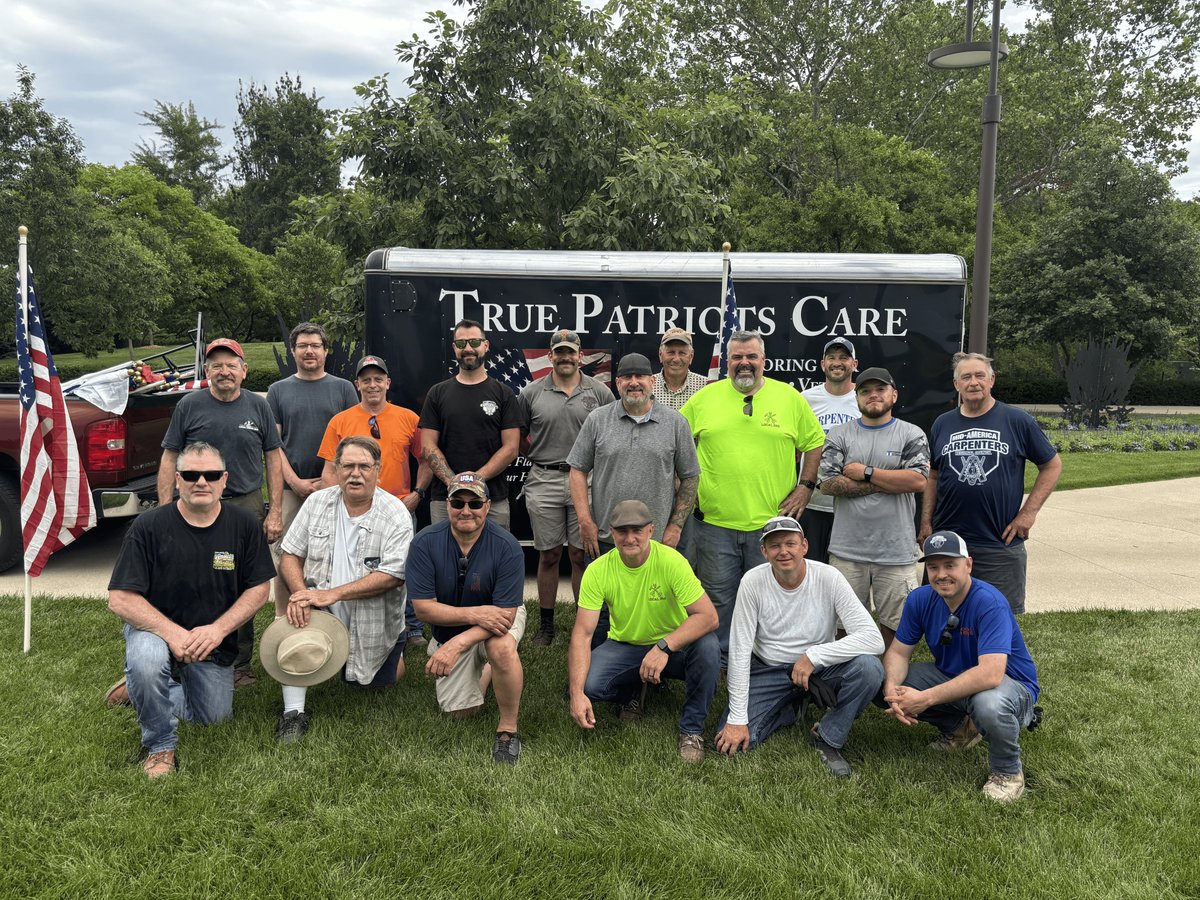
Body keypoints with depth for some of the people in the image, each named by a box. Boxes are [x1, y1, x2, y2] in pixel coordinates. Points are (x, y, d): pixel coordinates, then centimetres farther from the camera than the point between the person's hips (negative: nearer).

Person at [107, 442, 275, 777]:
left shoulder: (244, 524, -11)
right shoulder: (149, 526, -18)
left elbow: (259, 588, -7)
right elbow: (120, 599, -19)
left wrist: (218, 628, -22)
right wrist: (173, 633, -30)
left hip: (214, 638, 3)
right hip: (157, 627, -3)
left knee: (212, 717, 9)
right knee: (146, 662, -37)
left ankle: (144, 688, 37)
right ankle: (160, 745, -10)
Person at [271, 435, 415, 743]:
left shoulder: (396, 515, -14)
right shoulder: (318, 502, -2)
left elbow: (391, 576, -22)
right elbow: (290, 556, -2)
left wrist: (331, 594, -28)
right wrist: (300, 593, -24)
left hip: (373, 621, -2)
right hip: (323, 613, 2)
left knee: (374, 685, 6)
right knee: (286, 601, -28)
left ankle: (396, 651, 43)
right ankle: (293, 713, -21)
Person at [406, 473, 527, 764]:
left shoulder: (506, 547, -26)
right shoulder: (425, 543, -21)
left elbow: (505, 614, -27)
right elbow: (423, 607, -20)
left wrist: (457, 644, -38)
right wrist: (474, 613, -34)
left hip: (497, 617, -3)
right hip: (449, 626, 3)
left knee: (501, 647, -38)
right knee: (460, 712, 3)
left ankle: (508, 728, -17)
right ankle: (485, 669, 37)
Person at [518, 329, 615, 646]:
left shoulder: (600, 392, 4)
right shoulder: (531, 393, 5)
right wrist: (539, 456, 4)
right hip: (544, 482, 1)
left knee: (581, 555, 3)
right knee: (549, 555, 8)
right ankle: (546, 623, 19)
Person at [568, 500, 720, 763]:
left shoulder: (671, 561, -22)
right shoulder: (597, 571, -16)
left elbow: (709, 616, -27)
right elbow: (582, 633, -18)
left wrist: (664, 647, -42)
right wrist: (577, 694, -30)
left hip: (674, 646, -2)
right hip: (624, 646, 2)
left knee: (708, 647, -34)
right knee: (586, 683, -26)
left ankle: (692, 729, -9)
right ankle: (634, 692, 12)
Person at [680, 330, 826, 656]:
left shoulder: (790, 397, 3)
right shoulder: (705, 398, 4)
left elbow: (815, 442, 12)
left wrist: (806, 486, 3)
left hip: (772, 522, 0)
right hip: (714, 522, 0)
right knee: (719, 599, 9)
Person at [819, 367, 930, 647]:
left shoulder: (911, 435, 6)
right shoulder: (839, 435, 8)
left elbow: (918, 480, -10)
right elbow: (828, 484, -5)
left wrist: (866, 473, -8)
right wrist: (889, 482, -6)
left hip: (896, 550, -1)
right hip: (847, 550, 1)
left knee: (895, 622, 5)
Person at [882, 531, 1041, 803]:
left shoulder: (990, 604, -29)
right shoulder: (920, 599, -9)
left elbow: (990, 674, -39)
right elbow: (898, 652, -4)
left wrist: (925, 698, -40)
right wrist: (891, 690, -27)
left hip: (1010, 684, -6)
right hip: (951, 677, 7)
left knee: (989, 703, -42)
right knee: (884, 679, -11)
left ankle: (1008, 772, -7)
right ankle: (958, 728, 13)